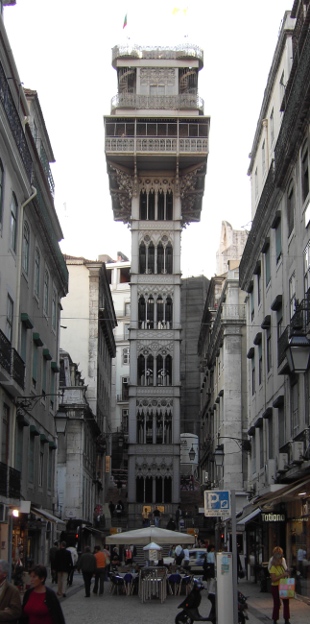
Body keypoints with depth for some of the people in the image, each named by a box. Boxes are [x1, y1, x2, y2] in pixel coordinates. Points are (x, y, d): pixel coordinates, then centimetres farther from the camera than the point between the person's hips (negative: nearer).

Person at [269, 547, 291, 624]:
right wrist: (282, 575, -25)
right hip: (275, 587, -7)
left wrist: (286, 573, 3)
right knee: (277, 604, -1)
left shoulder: (282, 566, 9)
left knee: (286, 602, 5)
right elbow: (273, 579, -22)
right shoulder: (273, 568, -14)